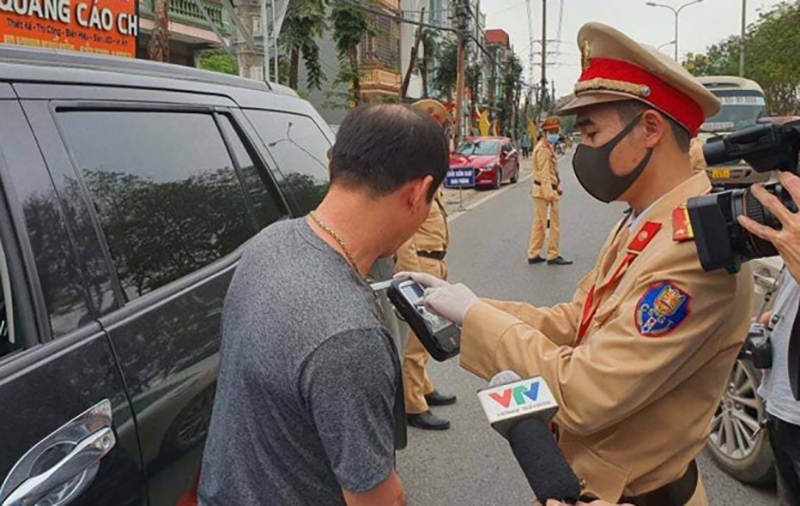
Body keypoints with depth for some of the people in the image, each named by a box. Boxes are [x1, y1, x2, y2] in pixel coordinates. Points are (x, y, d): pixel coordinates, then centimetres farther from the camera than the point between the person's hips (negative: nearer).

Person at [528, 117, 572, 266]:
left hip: (539, 191, 10)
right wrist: (549, 194, -26)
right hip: (545, 190, -10)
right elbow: (544, 173, -22)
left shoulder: (547, 147, 16)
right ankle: (553, 256, 4)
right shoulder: (543, 149, -16)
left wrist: (557, 187, 20)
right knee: (554, 224, -2)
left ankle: (533, 254, 18)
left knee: (539, 224, 12)